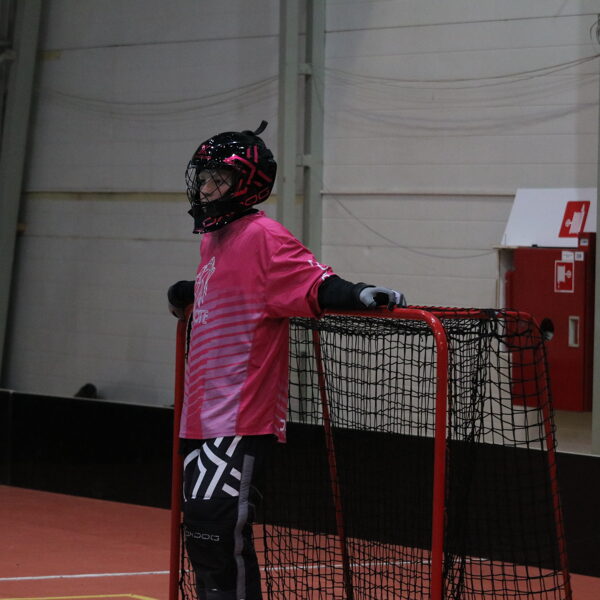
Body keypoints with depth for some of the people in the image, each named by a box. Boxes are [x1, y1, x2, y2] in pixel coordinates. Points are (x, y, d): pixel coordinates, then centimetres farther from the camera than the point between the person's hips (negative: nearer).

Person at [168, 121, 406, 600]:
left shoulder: (262, 236, -11)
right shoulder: (212, 239, 15)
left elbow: (315, 286, -20)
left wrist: (357, 295, -38)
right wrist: (186, 293, 47)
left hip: (241, 419, -9)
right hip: (202, 416, 9)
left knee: (217, 533, -15)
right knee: (203, 534, 13)